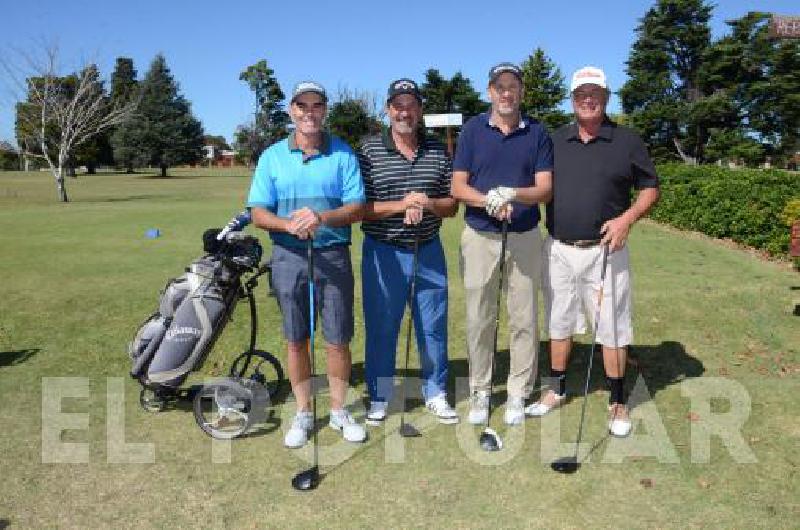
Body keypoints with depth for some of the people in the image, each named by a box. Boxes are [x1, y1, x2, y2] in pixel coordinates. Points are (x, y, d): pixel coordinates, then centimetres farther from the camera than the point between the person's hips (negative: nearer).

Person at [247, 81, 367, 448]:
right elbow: (258, 214, 1)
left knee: (337, 341, 4)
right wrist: (289, 224, -20)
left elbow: (357, 208, -4)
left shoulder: (343, 154, 2)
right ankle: (303, 413, 25)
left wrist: (323, 218, -23)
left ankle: (339, 411, 24)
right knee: (296, 341, 9)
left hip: (333, 255, -1)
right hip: (288, 256, 1)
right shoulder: (272, 156, 5)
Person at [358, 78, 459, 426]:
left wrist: (428, 204, -13)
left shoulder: (438, 152, 7)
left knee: (433, 327, 10)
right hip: (383, 253, -2)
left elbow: (452, 206, 8)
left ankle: (436, 394, 27)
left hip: (429, 252, 3)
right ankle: (379, 397, 24)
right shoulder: (369, 152, -2)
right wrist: (400, 205, -19)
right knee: (381, 327, 7)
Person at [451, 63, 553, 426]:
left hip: (524, 237, 0)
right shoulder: (473, 129, 3)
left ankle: (518, 393, 20)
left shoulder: (537, 133, 3)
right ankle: (480, 391, 21)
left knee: (523, 319, 6)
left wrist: (510, 193, -23)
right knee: (479, 318, 6)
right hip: (479, 236, 0)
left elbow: (545, 189, -4)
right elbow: (457, 187, -3)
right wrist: (488, 200, -21)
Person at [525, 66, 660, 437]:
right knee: (559, 323, 14)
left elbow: (650, 188, 4)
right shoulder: (555, 141, 9)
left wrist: (627, 218, -13)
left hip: (604, 250, -3)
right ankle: (557, 389, 30)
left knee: (612, 326, 3)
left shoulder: (627, 141, 1)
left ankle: (618, 402, 18)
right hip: (558, 249, 3)